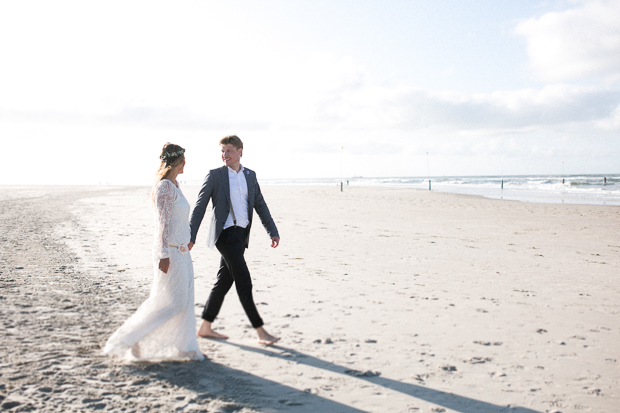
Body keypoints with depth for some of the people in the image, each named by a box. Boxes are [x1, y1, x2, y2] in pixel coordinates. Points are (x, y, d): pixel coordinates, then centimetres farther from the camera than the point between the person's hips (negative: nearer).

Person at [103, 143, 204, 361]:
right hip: (170, 252, -10)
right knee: (169, 301, -5)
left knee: (184, 300, 10)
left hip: (180, 251, 10)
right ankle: (128, 338, 7)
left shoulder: (174, 184, 12)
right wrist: (164, 255, -22)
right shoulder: (165, 186, -16)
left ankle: (183, 347, 17)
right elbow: (163, 222, -20)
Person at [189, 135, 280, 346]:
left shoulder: (250, 175, 12)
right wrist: (191, 236, -8)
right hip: (226, 233, -6)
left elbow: (260, 205, 15)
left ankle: (205, 327, 24)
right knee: (244, 283, -8)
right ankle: (260, 331, -4)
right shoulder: (215, 175, -3)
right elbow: (200, 207, -3)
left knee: (224, 281, 12)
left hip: (241, 234, 6)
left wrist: (273, 231, 9)